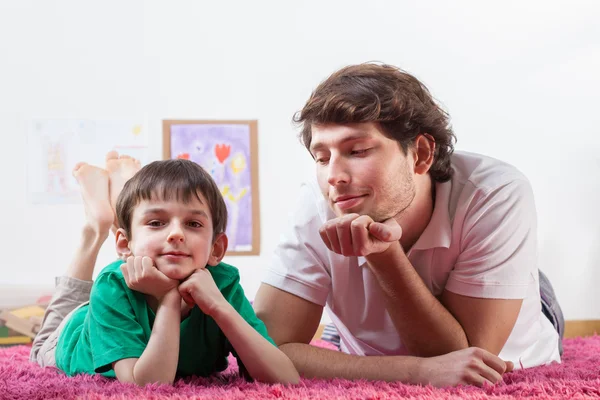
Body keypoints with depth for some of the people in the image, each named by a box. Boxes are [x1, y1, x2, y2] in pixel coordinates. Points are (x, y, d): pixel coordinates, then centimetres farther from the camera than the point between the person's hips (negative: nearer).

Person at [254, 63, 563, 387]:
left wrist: (384, 252, -40)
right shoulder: (316, 209, -26)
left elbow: (463, 351, -27)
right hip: (380, 386, 0)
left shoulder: (498, 196, -30)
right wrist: (419, 370, -40)